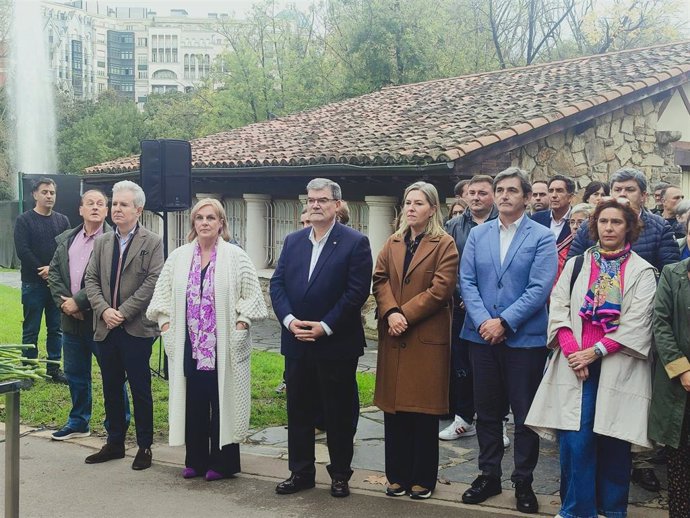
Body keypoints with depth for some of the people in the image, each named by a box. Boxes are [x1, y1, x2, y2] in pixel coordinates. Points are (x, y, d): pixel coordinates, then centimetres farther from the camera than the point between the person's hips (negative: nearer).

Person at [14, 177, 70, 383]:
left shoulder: (62, 220, 10)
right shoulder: (24, 220, -1)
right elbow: (22, 251, -9)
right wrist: (42, 272, -12)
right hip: (33, 283, -3)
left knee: (56, 328, 7)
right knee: (31, 329, 2)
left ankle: (54, 368, 16)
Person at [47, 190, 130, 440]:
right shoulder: (66, 239, 11)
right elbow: (54, 272, 10)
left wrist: (78, 302, -19)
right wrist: (63, 301, -5)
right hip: (71, 319, 7)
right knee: (75, 373, 16)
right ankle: (78, 422, 30)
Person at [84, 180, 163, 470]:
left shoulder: (152, 242, -4)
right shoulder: (102, 243, 12)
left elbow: (153, 282, -12)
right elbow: (91, 280, 8)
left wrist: (124, 312, -16)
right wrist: (103, 310, -9)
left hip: (137, 329, -5)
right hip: (106, 327, 5)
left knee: (140, 389, 3)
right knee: (111, 389, 13)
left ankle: (145, 447, 14)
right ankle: (115, 443, 26)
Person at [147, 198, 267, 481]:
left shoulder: (236, 257, -2)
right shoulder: (178, 257, 8)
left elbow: (251, 295, -3)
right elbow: (162, 293, 12)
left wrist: (239, 327, -11)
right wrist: (166, 325, 3)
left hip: (224, 346, -3)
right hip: (188, 344, 3)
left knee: (223, 401, 2)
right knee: (193, 401, 8)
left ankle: (222, 462, 14)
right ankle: (196, 460, 20)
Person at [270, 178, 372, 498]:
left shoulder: (355, 243, -6)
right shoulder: (293, 241, 10)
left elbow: (357, 291, -13)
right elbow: (277, 284, 6)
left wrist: (325, 327, -16)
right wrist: (289, 320, -10)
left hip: (337, 345, -4)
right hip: (297, 344, 5)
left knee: (339, 413, 7)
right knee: (298, 411, 11)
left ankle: (340, 474, 21)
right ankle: (301, 472, 24)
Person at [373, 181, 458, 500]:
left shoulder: (444, 245, -2)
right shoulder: (393, 243, 15)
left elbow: (441, 288, -12)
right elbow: (380, 280, 4)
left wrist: (405, 315, -15)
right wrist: (391, 313, -13)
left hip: (427, 338, -5)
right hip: (394, 338, 5)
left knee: (423, 410, 2)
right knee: (393, 407, 7)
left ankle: (423, 478, 14)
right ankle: (398, 475, 18)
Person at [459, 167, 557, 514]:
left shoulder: (542, 237, -2)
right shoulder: (477, 235, 9)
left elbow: (539, 288, -12)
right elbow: (466, 281, 2)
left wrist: (504, 322, -17)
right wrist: (482, 321, -12)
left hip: (525, 338, -3)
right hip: (482, 336, 3)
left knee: (525, 414, 5)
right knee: (486, 411, 12)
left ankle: (523, 482, 18)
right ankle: (489, 475, 25)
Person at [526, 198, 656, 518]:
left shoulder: (642, 272, 4)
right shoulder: (575, 265, 11)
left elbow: (636, 324, -5)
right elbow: (558, 309, 3)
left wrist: (596, 351, -13)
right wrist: (572, 350, -11)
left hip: (617, 367, -1)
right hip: (575, 364, 1)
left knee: (613, 441, 3)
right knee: (575, 440, -4)